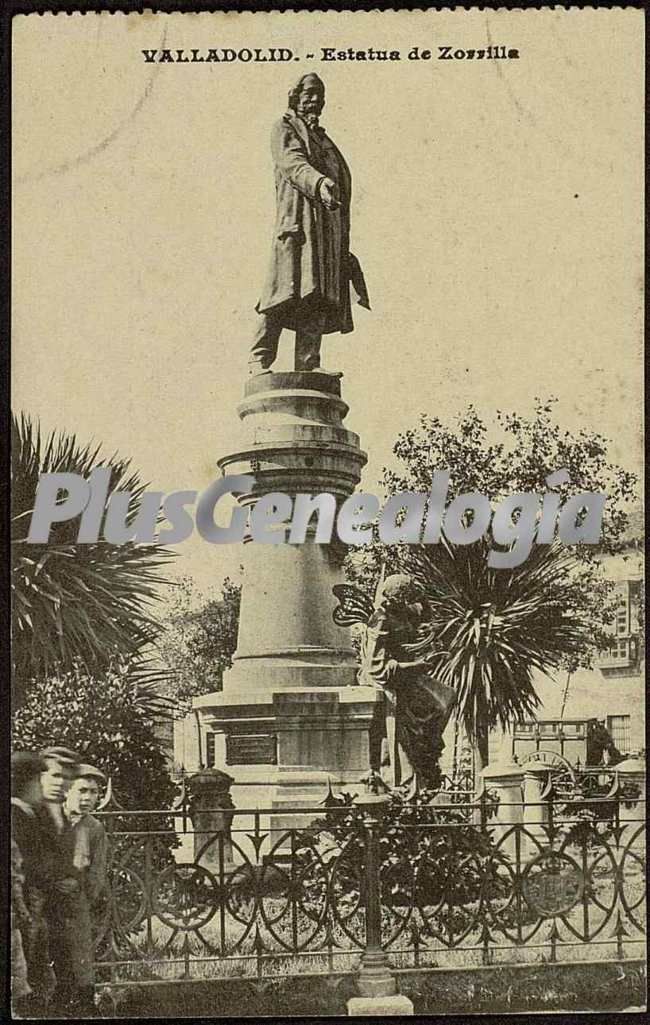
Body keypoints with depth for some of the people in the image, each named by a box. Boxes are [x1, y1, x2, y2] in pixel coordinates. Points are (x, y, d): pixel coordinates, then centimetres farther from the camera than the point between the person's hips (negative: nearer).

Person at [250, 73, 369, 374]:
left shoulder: (323, 138, 32)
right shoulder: (284, 129, 11)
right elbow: (293, 163, -10)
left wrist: (344, 243, 20)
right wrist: (319, 182, -33)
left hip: (330, 226, 7)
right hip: (298, 219, -7)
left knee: (318, 298, -4)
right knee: (289, 291, -19)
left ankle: (308, 368, -8)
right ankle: (259, 360, -20)